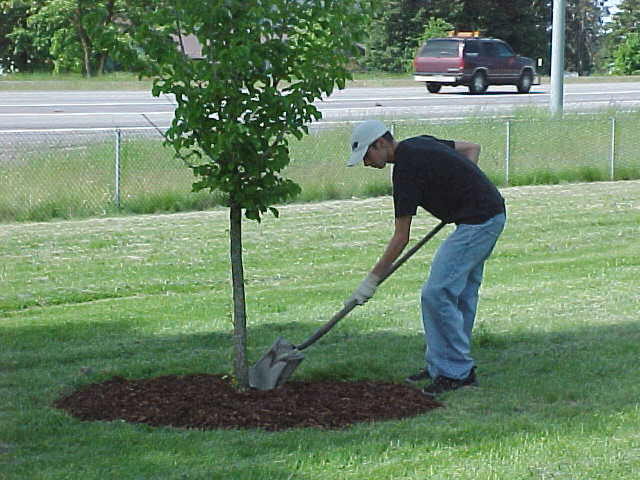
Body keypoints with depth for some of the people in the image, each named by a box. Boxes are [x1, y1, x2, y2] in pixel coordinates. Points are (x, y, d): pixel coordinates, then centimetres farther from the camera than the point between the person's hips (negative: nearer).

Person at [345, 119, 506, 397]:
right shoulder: (418, 144, 12)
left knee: (437, 293, -12)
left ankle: (458, 371, -6)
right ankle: (441, 367, 17)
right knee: (461, 295, 13)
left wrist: (372, 280, -8)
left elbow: (401, 238, -14)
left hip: (477, 221, -11)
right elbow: (472, 148, 25)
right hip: (490, 214, 11)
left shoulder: (407, 167, -16)